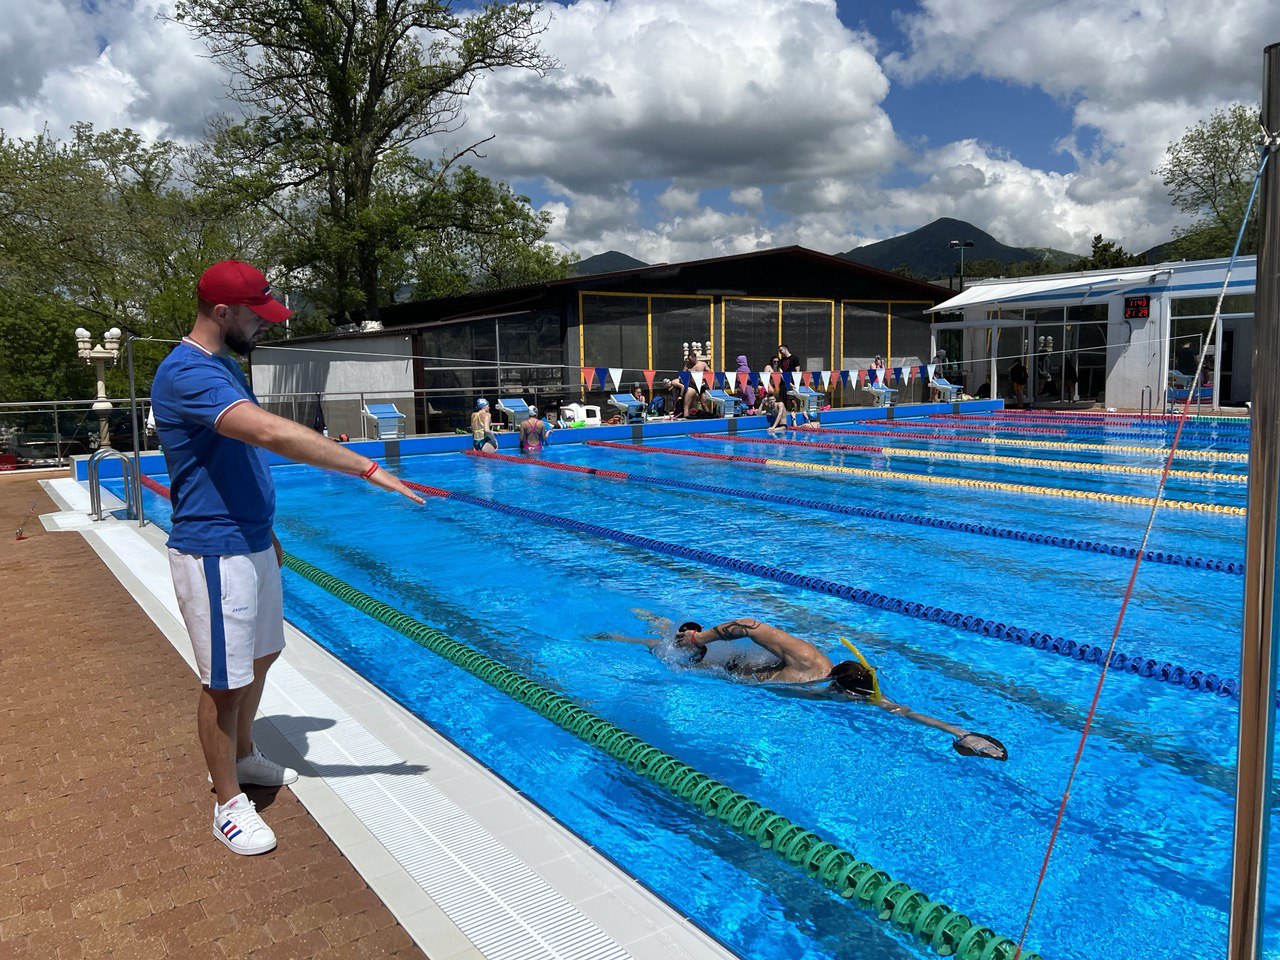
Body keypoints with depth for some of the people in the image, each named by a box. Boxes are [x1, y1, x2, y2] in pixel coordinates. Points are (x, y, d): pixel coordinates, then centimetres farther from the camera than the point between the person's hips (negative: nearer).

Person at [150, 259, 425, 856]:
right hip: (214, 554, -10)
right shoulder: (188, 373, -22)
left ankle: (243, 758, 41)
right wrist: (366, 468, -36)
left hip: (250, 544, 10)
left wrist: (265, 533, 21)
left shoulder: (222, 366, 11)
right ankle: (229, 804, 19)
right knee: (225, 681, 2)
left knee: (262, 655, 21)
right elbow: (272, 433, -37)